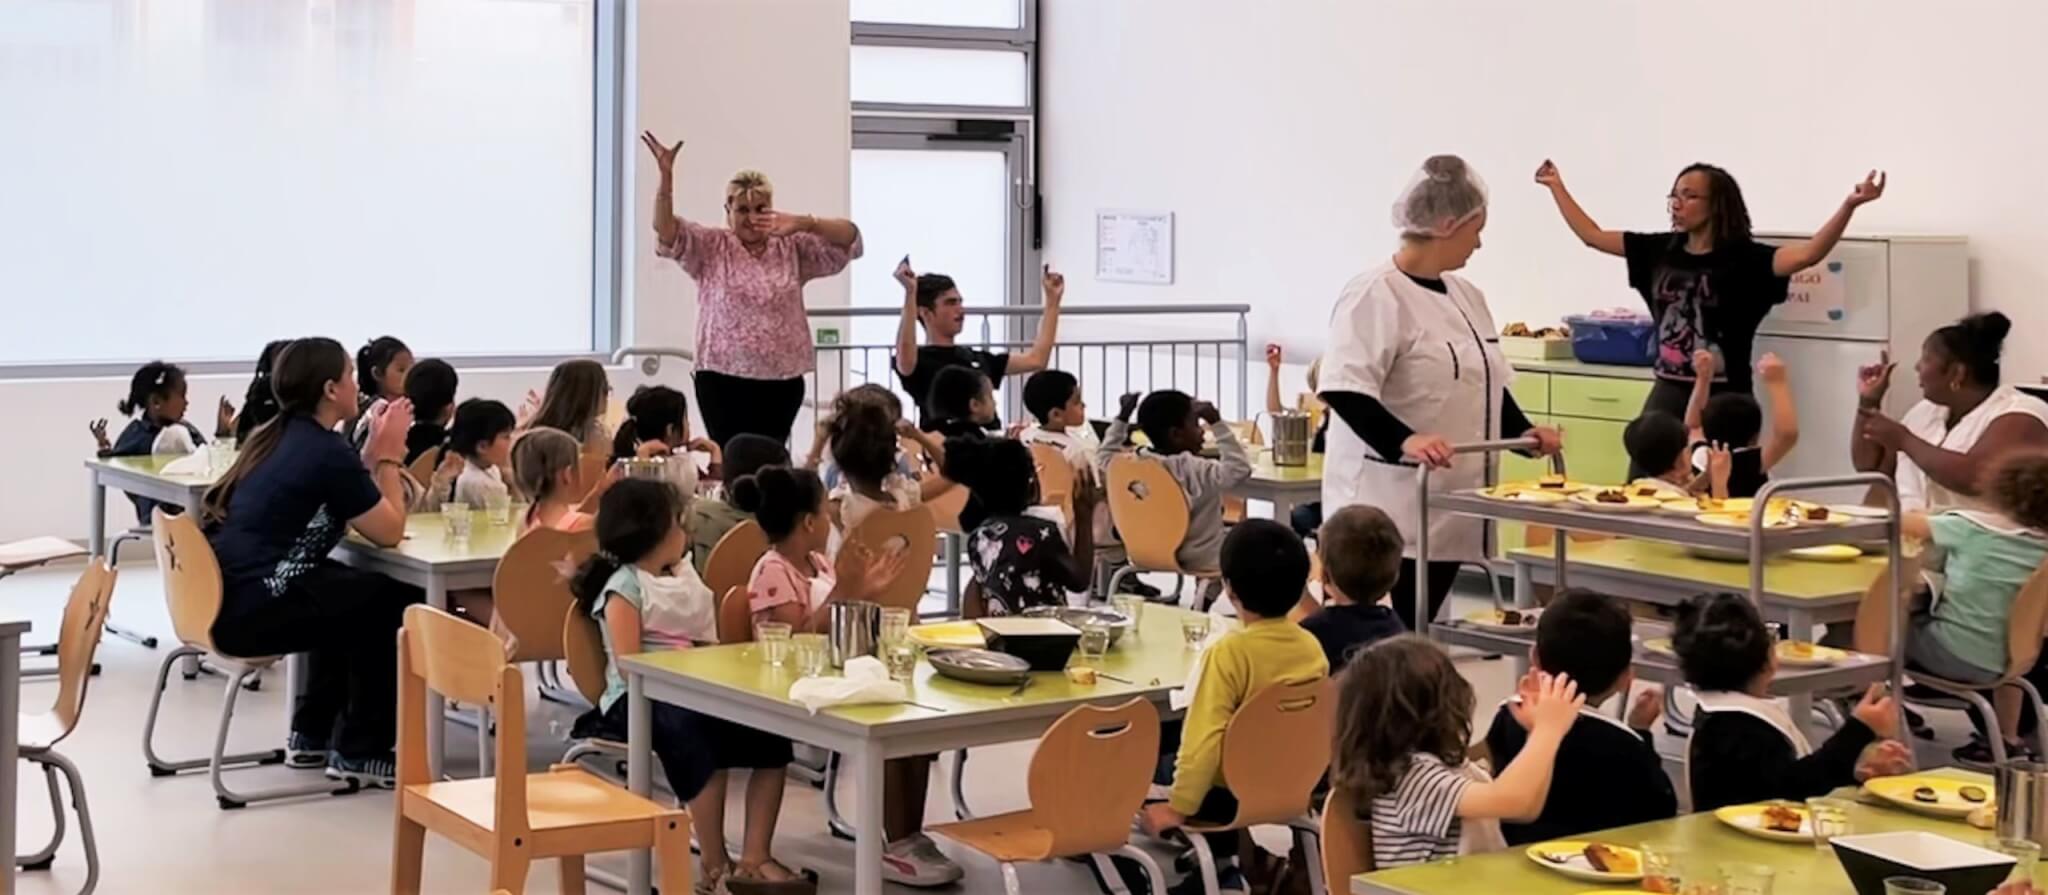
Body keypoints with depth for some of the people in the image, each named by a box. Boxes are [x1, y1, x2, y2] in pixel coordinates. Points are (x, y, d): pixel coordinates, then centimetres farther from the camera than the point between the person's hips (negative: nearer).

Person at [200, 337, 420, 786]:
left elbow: (346, 505, 20)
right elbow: (389, 531, -7)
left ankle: (311, 735, 31)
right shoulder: (326, 450, -14)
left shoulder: (276, 438, 14)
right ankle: (360, 752, 11)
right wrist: (389, 453, 2)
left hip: (224, 599, 10)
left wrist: (373, 449, 15)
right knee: (399, 604, 3)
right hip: (252, 611, -10)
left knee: (353, 596, 28)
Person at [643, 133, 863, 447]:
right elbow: (666, 231, -11)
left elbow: (849, 238, -3)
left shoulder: (792, 248, 7)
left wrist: (804, 223, -22)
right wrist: (666, 175, -26)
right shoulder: (711, 247, 4)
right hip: (724, 378, -2)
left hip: (783, 380, 2)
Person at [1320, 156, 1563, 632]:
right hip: (1388, 508, -8)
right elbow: (1344, 391, -24)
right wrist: (1404, 441, -35)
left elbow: (1483, 384, 26)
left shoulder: (1465, 295, 15)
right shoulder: (1376, 296, -14)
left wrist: (1522, 432, 12)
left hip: (1448, 507, 8)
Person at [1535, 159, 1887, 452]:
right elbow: (1592, 236, 14)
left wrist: (1849, 206, -36)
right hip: (1666, 396, 5)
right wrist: (1557, 186, 16)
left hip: (1722, 400, -5)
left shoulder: (1742, 259, -10)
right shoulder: (1659, 250, 5)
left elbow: (1808, 254, -24)